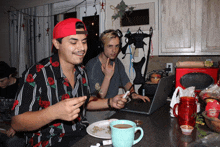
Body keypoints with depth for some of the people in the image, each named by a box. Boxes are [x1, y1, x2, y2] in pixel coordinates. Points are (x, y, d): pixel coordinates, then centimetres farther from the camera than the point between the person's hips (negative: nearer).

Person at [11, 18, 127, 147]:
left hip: (83, 135, 7)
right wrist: (54, 113, -33)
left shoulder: (81, 71, 6)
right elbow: (16, 123, -17)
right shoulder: (36, 75, -16)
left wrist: (110, 103, 3)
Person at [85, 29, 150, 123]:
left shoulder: (116, 62, 7)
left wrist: (133, 94, 0)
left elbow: (126, 82, 19)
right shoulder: (92, 66, -17)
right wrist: (108, 76, -27)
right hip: (95, 111, -6)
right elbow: (99, 98, -18)